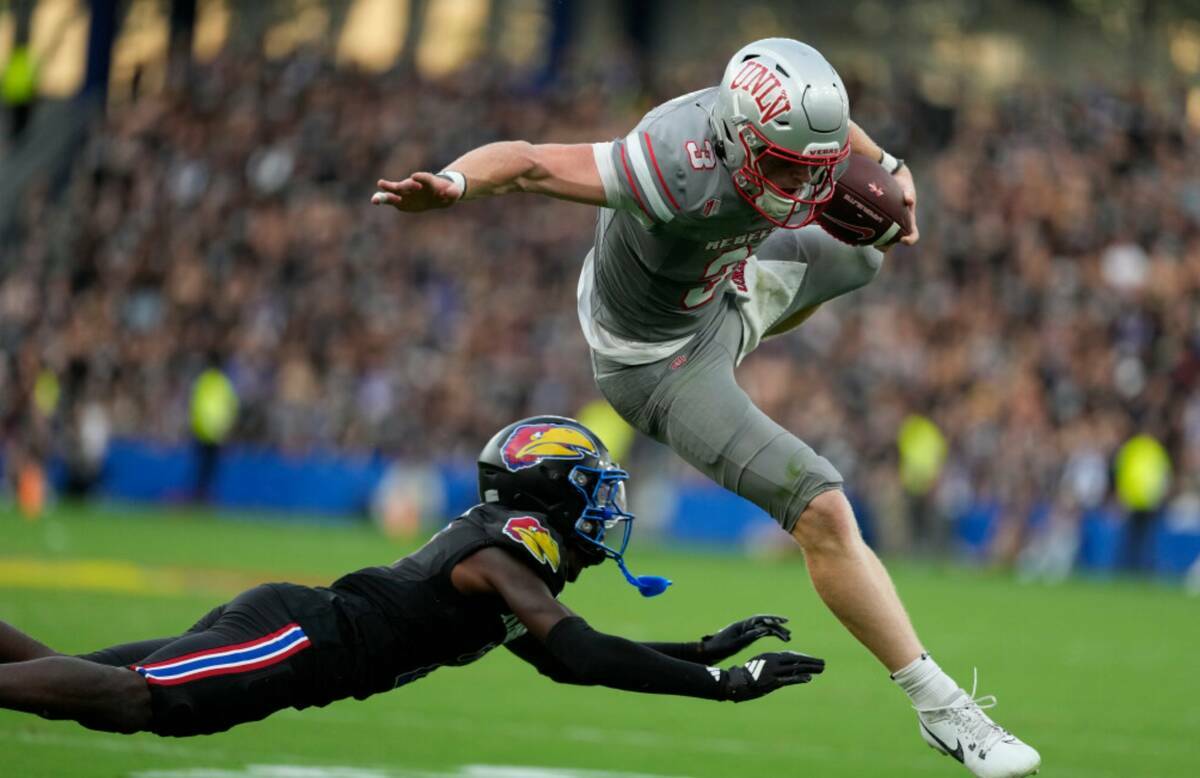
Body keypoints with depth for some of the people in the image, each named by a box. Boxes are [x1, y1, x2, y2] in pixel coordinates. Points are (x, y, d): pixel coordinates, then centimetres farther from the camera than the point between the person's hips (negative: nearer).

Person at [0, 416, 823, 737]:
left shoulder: (506, 549, 23)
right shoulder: (510, 553, -7)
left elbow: (562, 658, 31)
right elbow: (578, 655, -18)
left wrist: (709, 648, 28)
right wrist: (723, 686, -16)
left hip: (286, 623, 9)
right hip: (291, 639, -9)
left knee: (76, 679, 6)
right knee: (129, 696, -25)